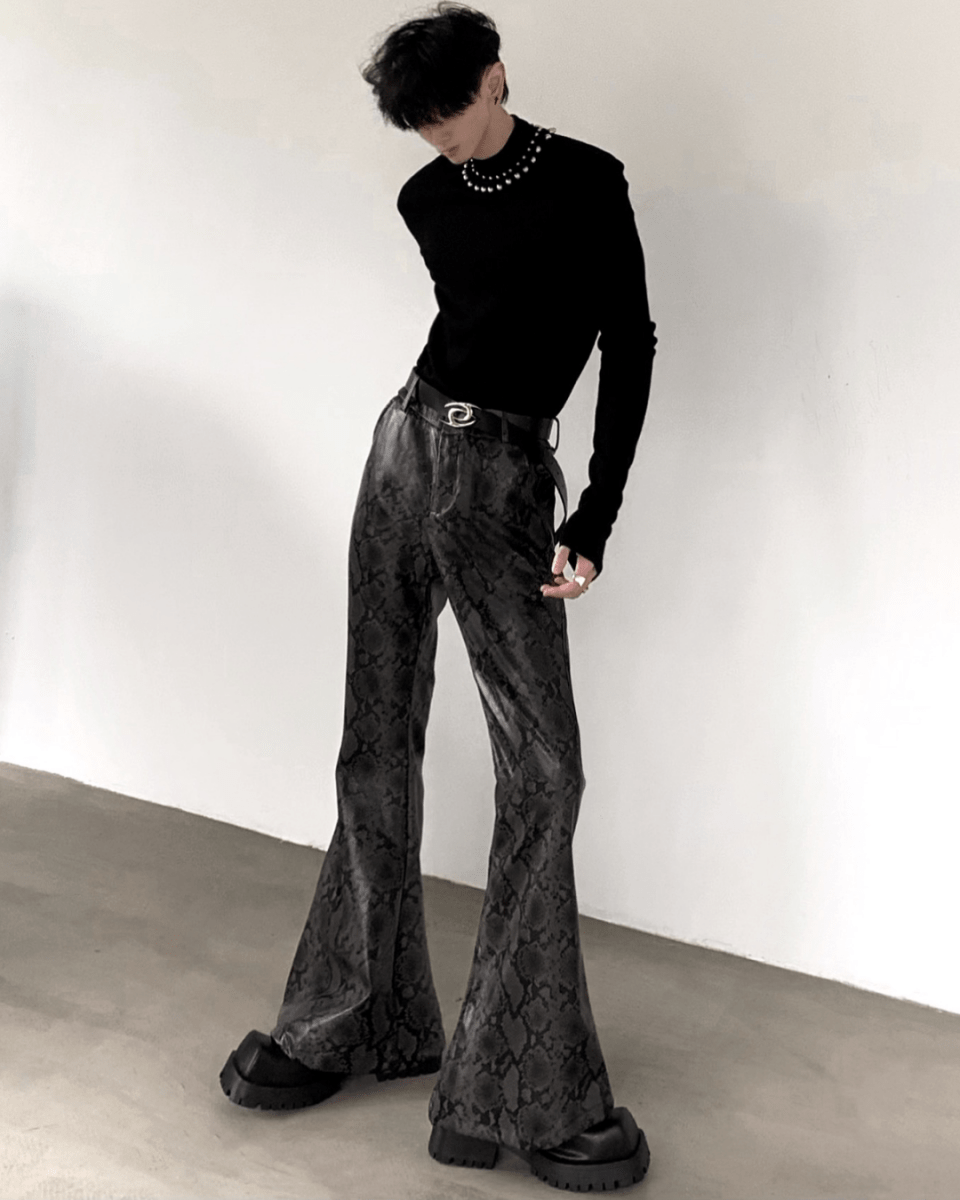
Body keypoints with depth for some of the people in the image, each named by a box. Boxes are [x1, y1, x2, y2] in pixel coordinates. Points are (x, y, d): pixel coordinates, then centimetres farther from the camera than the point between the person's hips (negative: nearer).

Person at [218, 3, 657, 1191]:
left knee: (542, 767, -10)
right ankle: (352, 1016, 19)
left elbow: (629, 346, -5)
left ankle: (521, 1089, -2)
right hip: (406, 448, 5)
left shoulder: (584, 181, -2)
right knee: (377, 747, 6)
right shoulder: (425, 198, 11)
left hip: (508, 482, -4)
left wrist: (596, 519, -12)